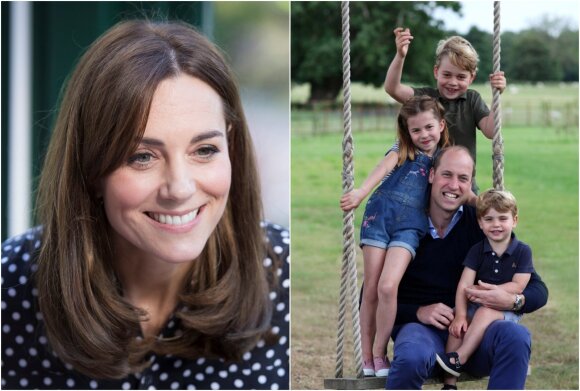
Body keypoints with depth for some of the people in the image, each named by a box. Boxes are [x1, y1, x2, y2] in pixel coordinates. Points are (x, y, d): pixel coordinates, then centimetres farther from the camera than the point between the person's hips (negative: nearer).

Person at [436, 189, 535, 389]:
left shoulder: (522, 251, -1)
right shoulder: (477, 251, 4)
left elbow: (518, 286, -9)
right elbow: (464, 286, -6)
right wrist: (460, 315, -21)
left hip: (507, 309, -2)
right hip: (476, 307, 3)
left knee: (486, 312, -35)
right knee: (458, 325, -27)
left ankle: (458, 358, -35)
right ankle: (450, 382, -28)